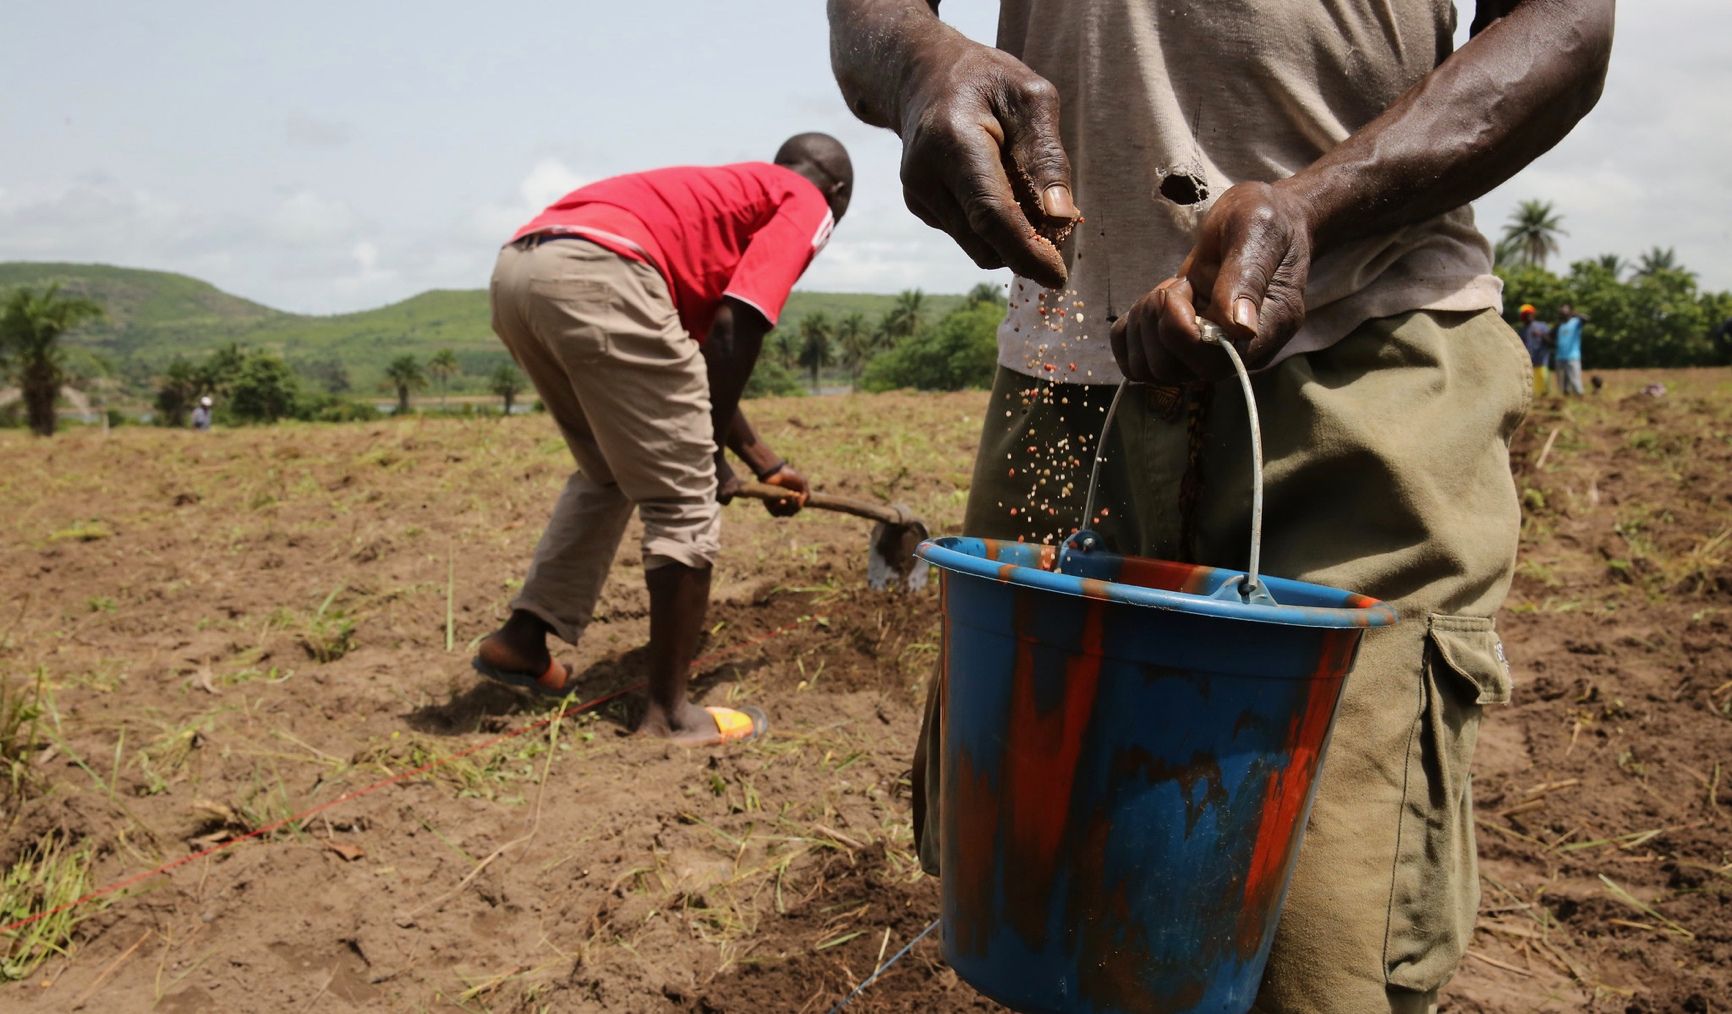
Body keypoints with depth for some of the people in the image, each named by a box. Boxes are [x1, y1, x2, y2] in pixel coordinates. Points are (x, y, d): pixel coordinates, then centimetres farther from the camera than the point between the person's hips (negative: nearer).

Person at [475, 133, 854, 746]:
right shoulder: (807, 205, 14)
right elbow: (734, 331, -2)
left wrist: (765, 465, 41)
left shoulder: (723, 191, 37)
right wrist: (710, 448, 9)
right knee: (685, 502, 2)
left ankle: (523, 638, 25)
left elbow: (703, 358, 37)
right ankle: (669, 712, 7)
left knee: (606, 474, 27)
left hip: (516, 267, 9)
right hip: (599, 275, -9)